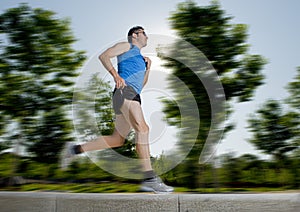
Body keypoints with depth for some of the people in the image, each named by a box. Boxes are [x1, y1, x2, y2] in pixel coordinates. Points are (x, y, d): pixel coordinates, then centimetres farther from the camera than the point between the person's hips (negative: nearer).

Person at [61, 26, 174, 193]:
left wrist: (148, 68, 22)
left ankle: (75, 149, 16)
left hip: (133, 97, 9)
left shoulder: (139, 57, 36)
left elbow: (141, 85, 35)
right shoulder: (126, 46, 13)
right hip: (125, 91, -9)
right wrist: (116, 75, -15)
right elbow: (104, 56, -2)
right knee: (142, 128, -25)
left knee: (117, 140, 6)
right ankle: (150, 178, -32)